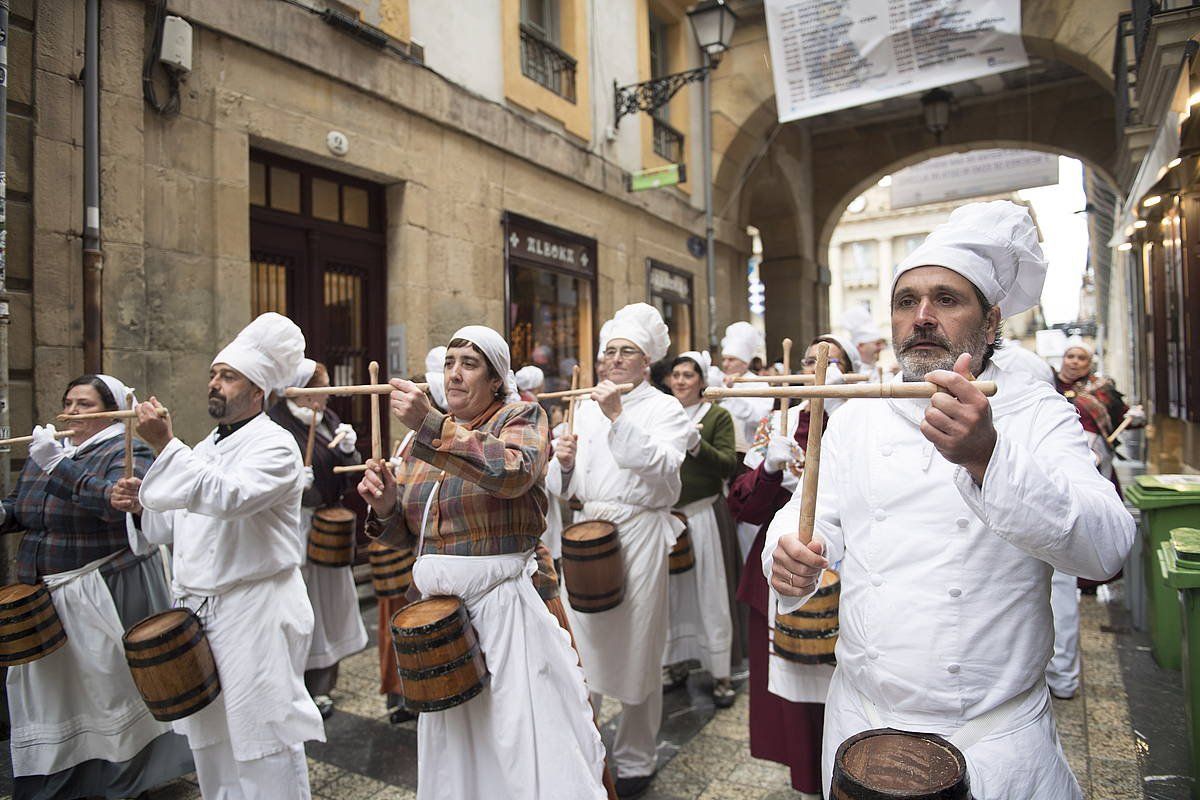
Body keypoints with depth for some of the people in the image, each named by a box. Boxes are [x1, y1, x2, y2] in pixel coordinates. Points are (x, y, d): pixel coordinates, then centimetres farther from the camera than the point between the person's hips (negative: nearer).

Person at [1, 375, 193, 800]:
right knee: (50, 684, 15)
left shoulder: (126, 453, -11)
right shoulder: (45, 453, 12)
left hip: (106, 598, -7)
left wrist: (57, 463, -27)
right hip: (43, 596, 7)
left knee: (108, 683, 3)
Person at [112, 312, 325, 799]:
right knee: (211, 738, 18)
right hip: (198, 608, 8)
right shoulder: (206, 449, 15)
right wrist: (144, 506, 3)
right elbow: (184, 525, 21)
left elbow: (228, 498, -29)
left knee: (262, 740, 1)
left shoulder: (274, 445, -11)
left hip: (255, 614, -8)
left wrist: (165, 446, -27)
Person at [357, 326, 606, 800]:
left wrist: (431, 426, -31)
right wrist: (385, 506, -8)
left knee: (520, 736, 2)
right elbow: (409, 534, 14)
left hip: (504, 603, -5)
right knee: (452, 745, 16)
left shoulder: (521, 417, -4)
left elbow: (514, 472, -28)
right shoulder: (422, 441, 11)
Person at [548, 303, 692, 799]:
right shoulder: (586, 407, 12)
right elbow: (563, 484, 12)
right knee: (582, 645, 10)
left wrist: (619, 417, -26)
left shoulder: (664, 408, -1)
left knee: (636, 651, 6)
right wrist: (564, 463, -10)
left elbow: (662, 468, -20)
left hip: (638, 535, -4)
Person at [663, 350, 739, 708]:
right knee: (670, 591, 10)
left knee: (709, 594, 2)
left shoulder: (717, 416, 1)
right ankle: (675, 663, 26)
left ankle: (720, 673, 14)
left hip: (703, 515, -3)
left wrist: (696, 445, -22)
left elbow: (729, 465, -10)